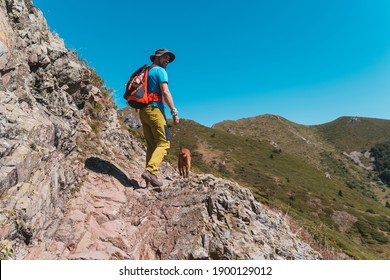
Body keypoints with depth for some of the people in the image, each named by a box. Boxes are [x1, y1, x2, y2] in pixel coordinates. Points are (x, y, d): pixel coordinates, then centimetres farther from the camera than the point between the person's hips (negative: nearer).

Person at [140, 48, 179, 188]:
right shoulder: (160, 70, 0)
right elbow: (165, 92, -12)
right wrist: (174, 112, -13)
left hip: (143, 111, 8)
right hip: (154, 109, -8)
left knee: (151, 144, 7)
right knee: (163, 142, -11)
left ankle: (150, 177, 3)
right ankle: (150, 171, -28)